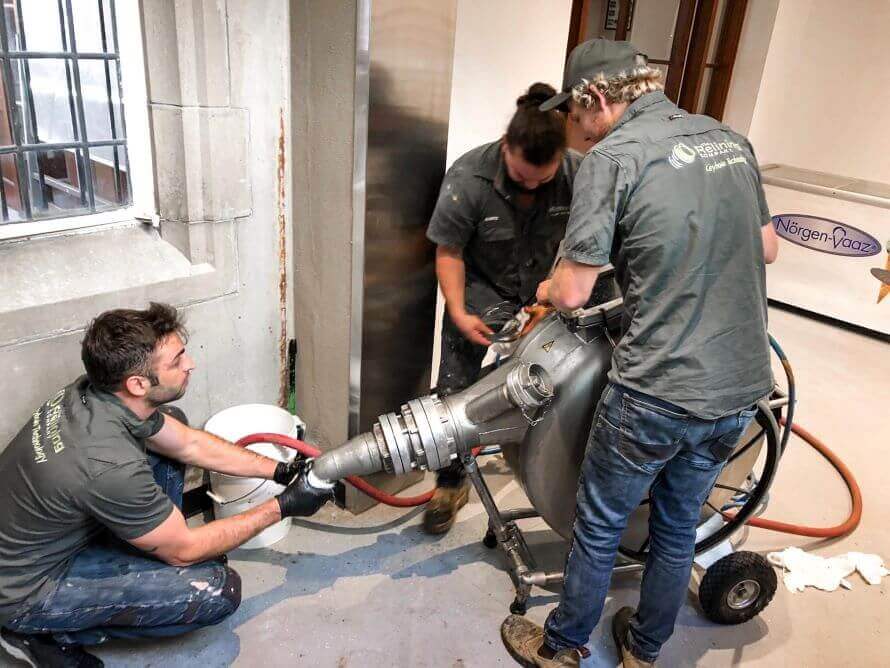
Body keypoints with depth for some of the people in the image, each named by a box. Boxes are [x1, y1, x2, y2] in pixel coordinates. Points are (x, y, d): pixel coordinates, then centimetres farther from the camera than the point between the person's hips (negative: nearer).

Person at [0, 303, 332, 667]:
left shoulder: (96, 390, -13)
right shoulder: (110, 467, -37)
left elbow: (189, 443, 2)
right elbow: (184, 550, -20)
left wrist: (280, 471, 0)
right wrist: (282, 507, -14)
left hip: (46, 536, 8)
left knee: (165, 433, 5)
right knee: (220, 589, -16)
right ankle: (53, 634, -1)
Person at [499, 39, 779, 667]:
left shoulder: (613, 156, -14)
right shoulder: (731, 139, 7)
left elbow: (573, 293, -14)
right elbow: (766, 247, 18)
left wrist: (545, 290, 8)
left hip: (660, 392, -7)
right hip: (743, 385, 7)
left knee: (600, 526, 15)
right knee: (678, 526, 23)